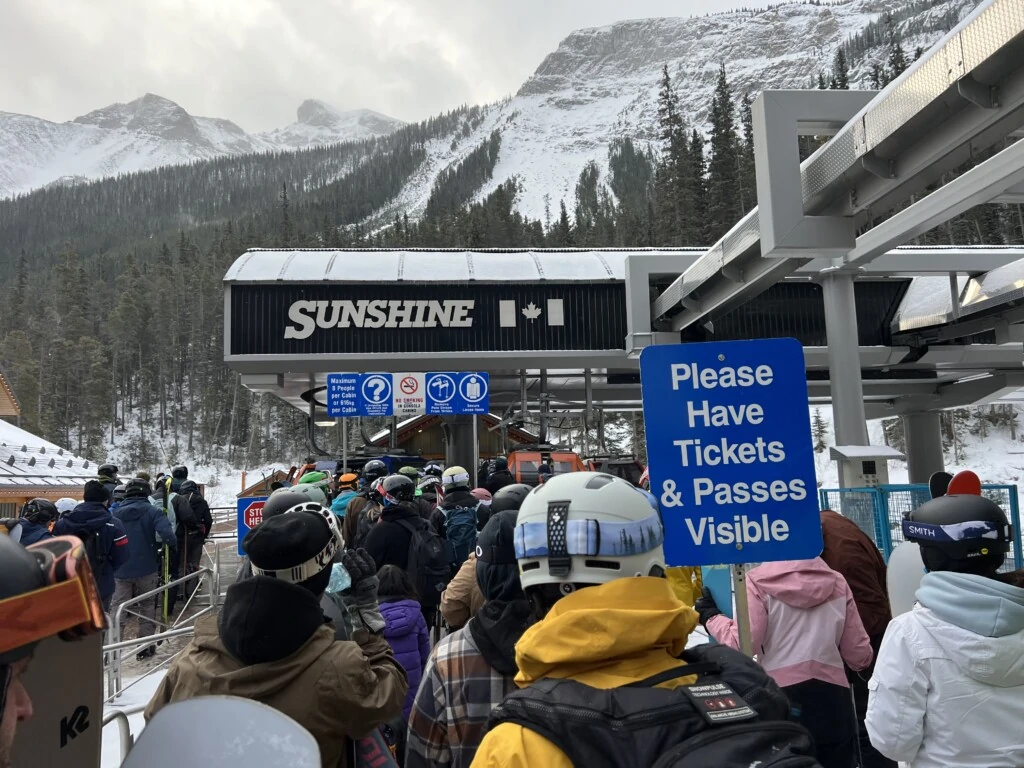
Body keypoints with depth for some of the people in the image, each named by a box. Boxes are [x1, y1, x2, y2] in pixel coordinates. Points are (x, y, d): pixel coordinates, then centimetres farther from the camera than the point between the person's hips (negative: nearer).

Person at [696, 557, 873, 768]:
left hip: (781, 696, -3)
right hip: (832, 699, 3)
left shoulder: (759, 581, -8)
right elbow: (859, 654, 10)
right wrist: (862, 664, 33)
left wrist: (711, 617, 1)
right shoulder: (837, 582, 5)